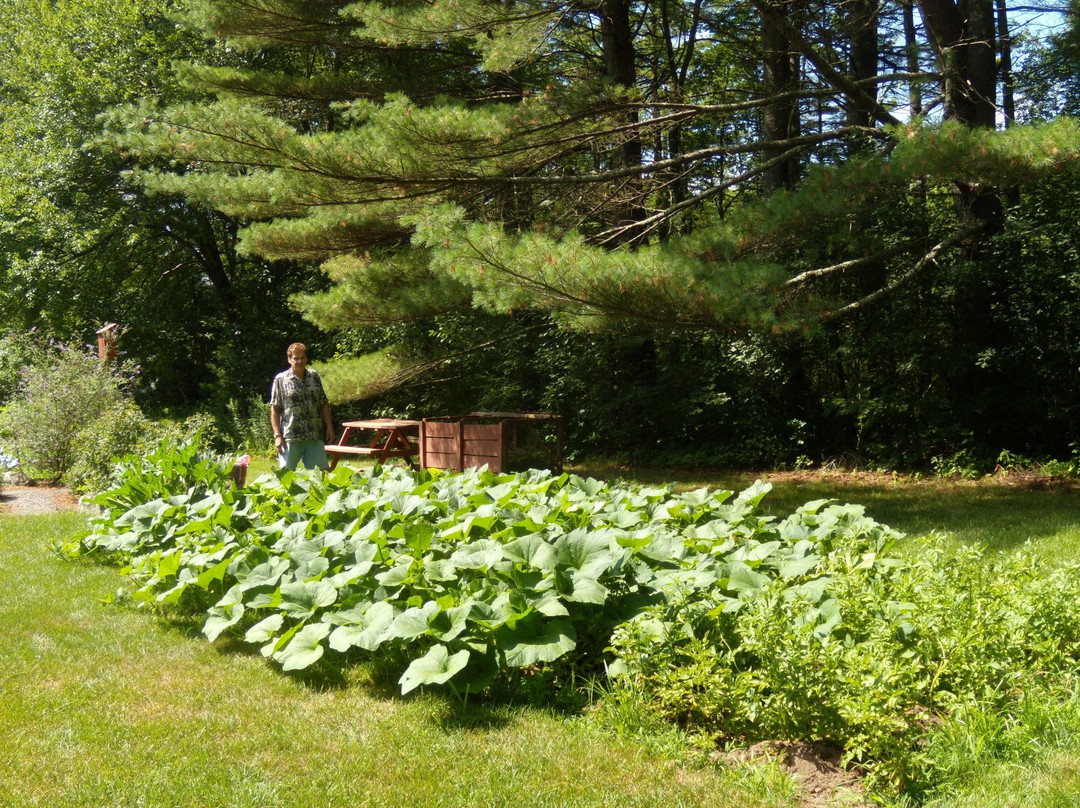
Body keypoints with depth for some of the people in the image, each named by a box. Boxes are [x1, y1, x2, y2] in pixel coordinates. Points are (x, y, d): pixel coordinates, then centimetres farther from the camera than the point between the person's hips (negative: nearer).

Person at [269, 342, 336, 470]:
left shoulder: (314, 376, 9)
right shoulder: (280, 379, -1)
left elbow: (324, 404, 14)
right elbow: (275, 409, -1)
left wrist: (329, 427, 8)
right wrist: (277, 435, -7)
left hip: (315, 436, 3)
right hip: (290, 437, -3)